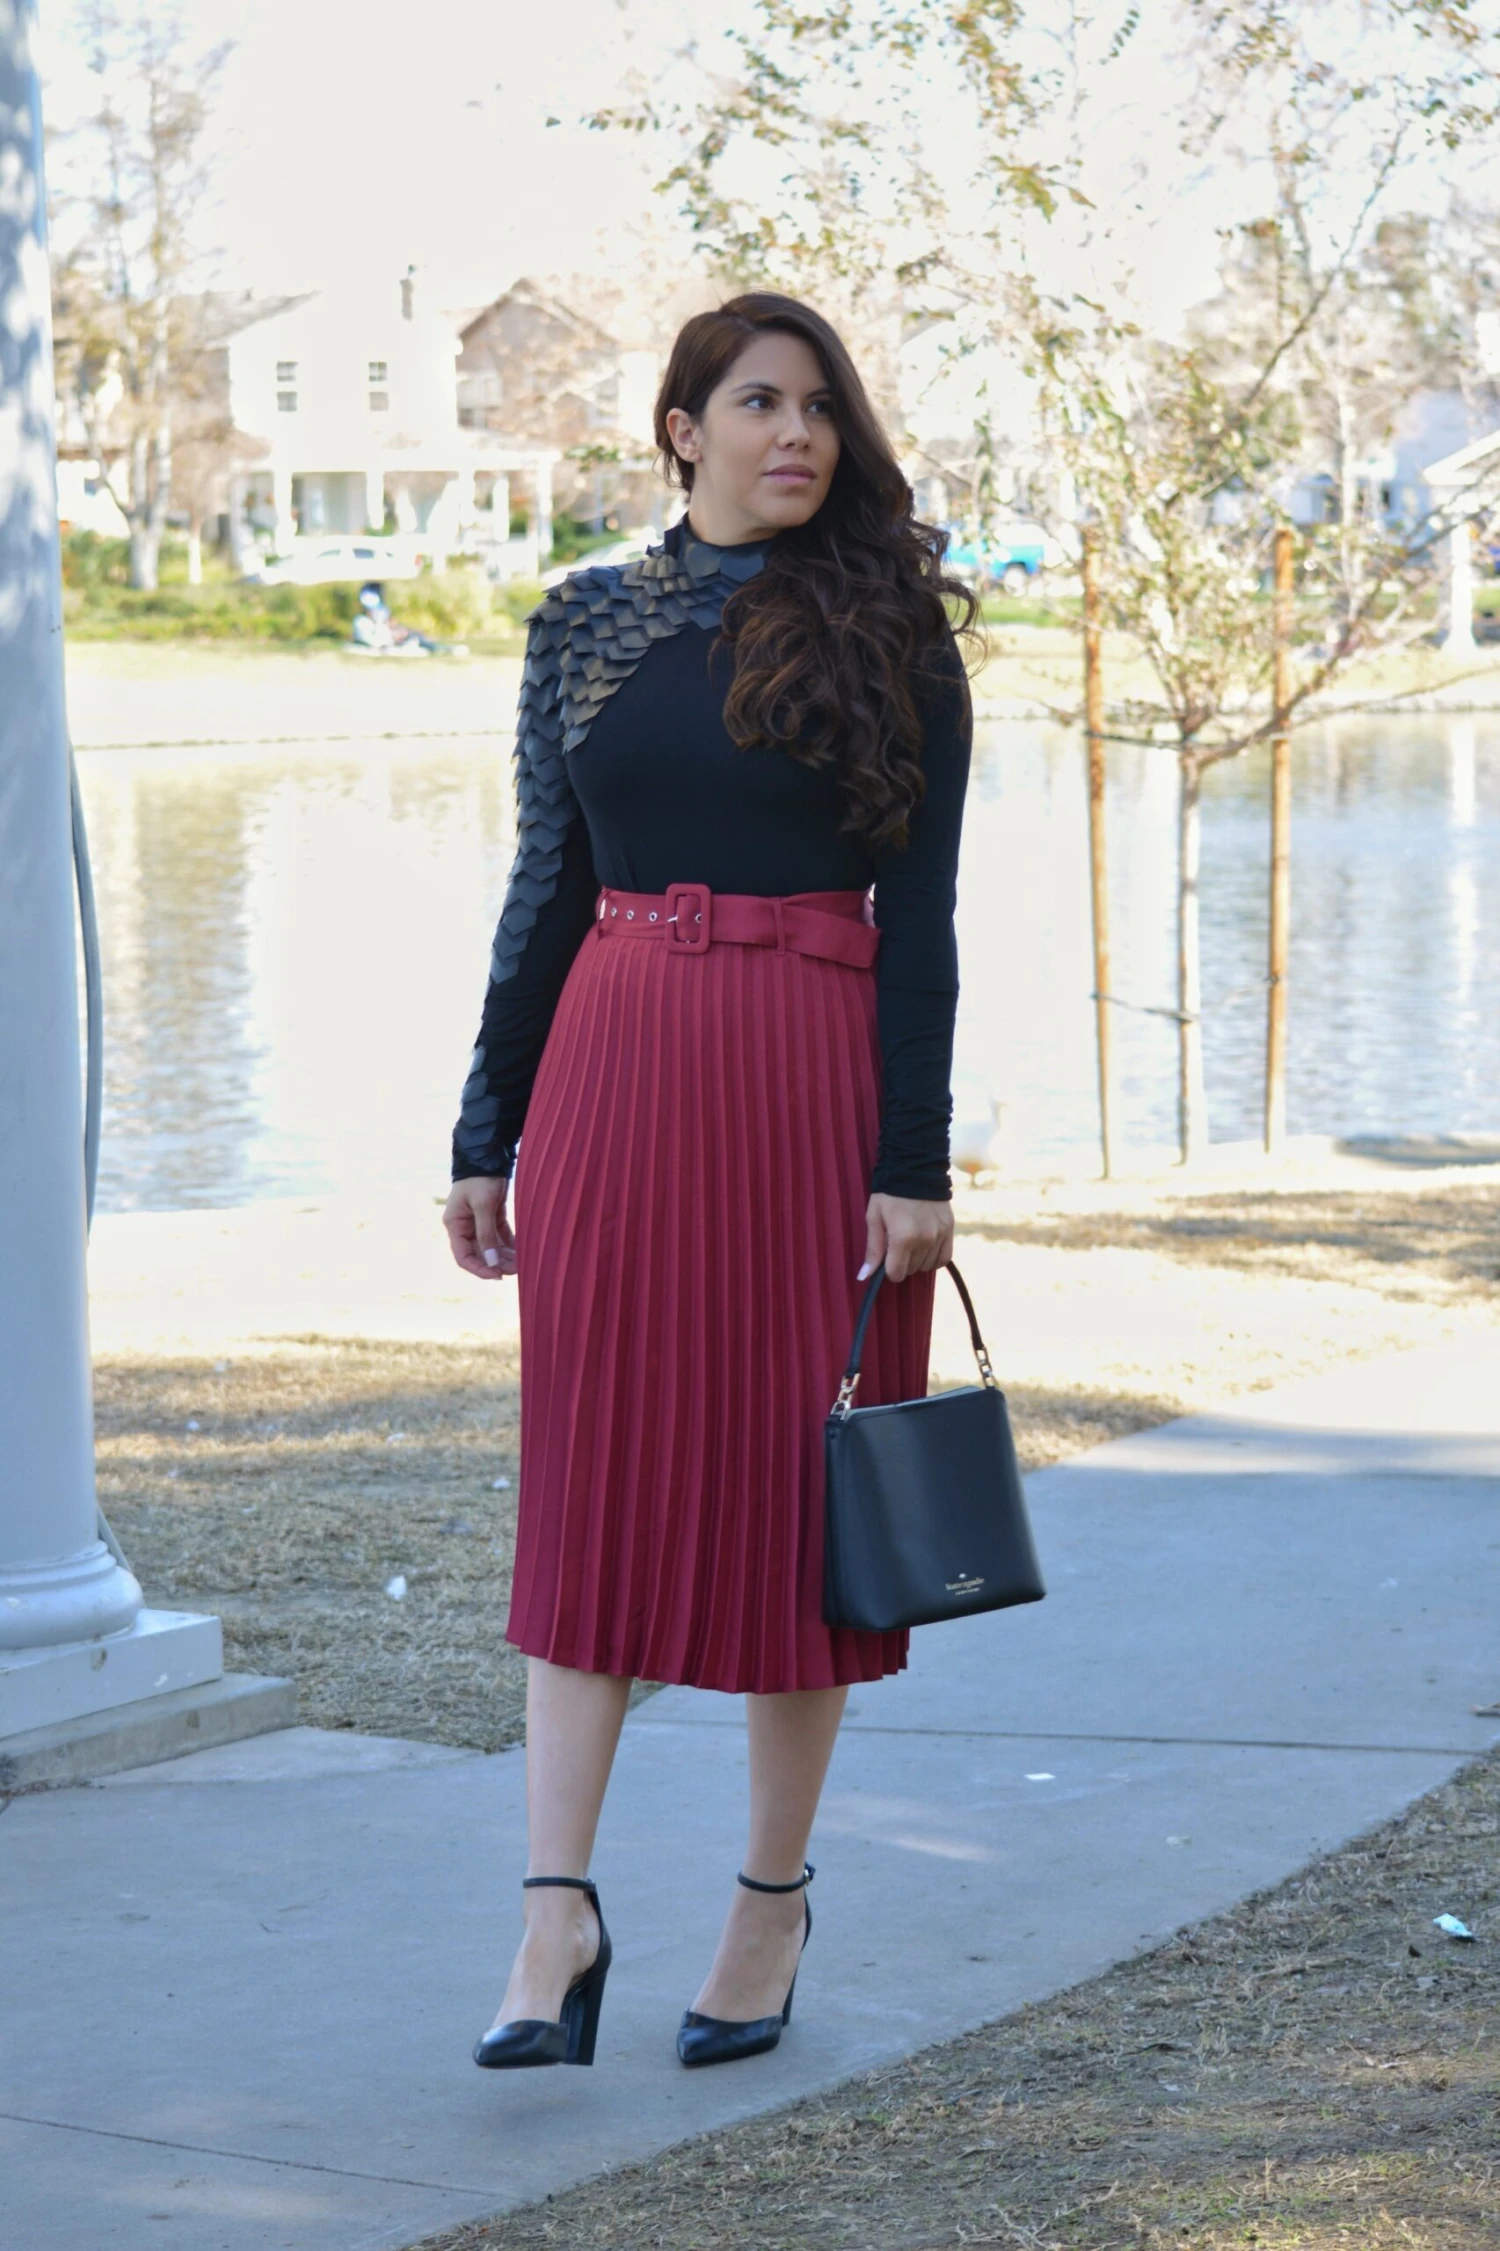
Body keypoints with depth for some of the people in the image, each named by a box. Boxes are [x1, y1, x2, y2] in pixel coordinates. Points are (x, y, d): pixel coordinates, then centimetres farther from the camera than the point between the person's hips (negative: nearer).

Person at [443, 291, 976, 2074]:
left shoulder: (887, 632, 1)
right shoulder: (584, 624, 8)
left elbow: (921, 917, -2)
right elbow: (546, 892, 11)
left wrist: (915, 1160, -9)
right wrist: (486, 1132, 7)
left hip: (817, 1073, -2)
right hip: (614, 1071, 2)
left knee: (797, 1484, 3)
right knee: (594, 1475, -2)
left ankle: (773, 1897, 16)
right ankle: (558, 1909, -1)